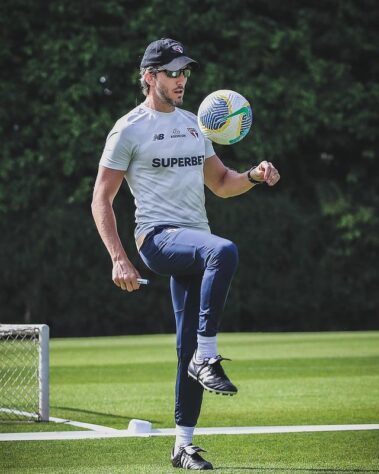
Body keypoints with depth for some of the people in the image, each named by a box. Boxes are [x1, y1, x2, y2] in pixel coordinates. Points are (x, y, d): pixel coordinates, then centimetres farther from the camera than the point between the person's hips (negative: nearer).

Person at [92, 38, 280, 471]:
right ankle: (207, 357, -30)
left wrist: (254, 176, 3)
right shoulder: (130, 129, -2)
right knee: (224, 251, -36)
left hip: (195, 243, 7)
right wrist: (119, 259, -14)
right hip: (157, 237, -7)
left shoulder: (193, 125, 19)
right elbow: (101, 199, -3)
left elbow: (221, 184, 26)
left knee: (189, 348, 4)